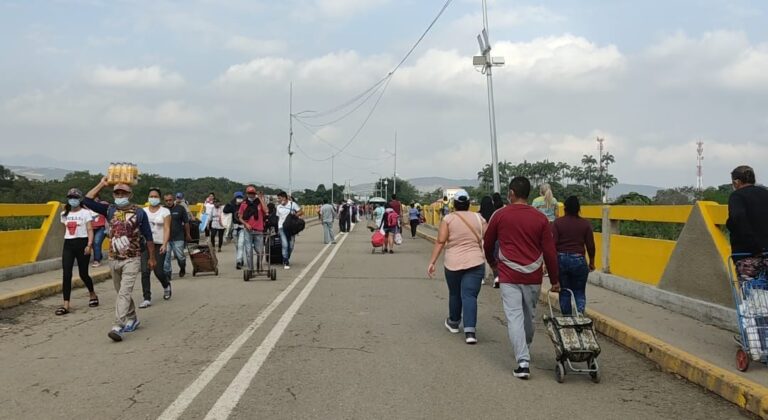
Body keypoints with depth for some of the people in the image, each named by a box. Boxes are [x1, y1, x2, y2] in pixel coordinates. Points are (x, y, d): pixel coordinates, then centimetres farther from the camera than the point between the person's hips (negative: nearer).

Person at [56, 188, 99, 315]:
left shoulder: (85, 213, -3)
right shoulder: (64, 214, 12)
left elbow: (90, 230, -9)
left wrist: (89, 245, -20)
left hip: (82, 243, -4)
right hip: (68, 244, 4)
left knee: (83, 273, 5)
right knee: (66, 275, -7)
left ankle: (93, 295, 33)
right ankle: (66, 305, -9)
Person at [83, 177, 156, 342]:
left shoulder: (139, 212, -5)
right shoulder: (109, 210, 4)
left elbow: (148, 237, 0)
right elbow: (87, 200, -4)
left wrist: (152, 258, 2)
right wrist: (102, 184, -3)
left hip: (132, 260, -5)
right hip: (114, 259, 5)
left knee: (124, 292, -16)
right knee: (122, 292, 16)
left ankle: (118, 326, -22)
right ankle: (132, 319, 34)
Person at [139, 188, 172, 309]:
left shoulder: (165, 211, -1)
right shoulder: (143, 211, 9)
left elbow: (167, 229, -9)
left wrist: (164, 244, -21)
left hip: (159, 245, -2)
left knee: (158, 271, -2)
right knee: (145, 271, -7)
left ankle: (166, 285, 32)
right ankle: (147, 299, -2)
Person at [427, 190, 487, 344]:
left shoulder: (448, 219, -1)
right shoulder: (478, 218, 6)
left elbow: (440, 242, -7)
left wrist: (432, 262, -5)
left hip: (453, 263, 0)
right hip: (475, 263, 1)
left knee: (454, 294, 18)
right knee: (470, 296, -3)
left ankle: (453, 323, 38)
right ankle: (470, 331, -15)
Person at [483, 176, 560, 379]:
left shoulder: (500, 215, -3)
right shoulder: (540, 218, -1)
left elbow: (488, 244, 8)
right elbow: (550, 251, 0)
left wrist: (492, 262, 29)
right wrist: (554, 280, 9)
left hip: (509, 275, -2)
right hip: (533, 276, 3)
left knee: (514, 317, -3)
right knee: (529, 315, 19)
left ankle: (523, 361, -12)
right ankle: (524, 349, 39)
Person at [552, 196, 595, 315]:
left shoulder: (558, 222, -4)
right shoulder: (585, 224, -2)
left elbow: (552, 244, -9)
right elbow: (590, 246, 1)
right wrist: (591, 262, 14)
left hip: (561, 260, 0)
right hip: (579, 260, 0)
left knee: (564, 292, 13)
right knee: (579, 292, 10)